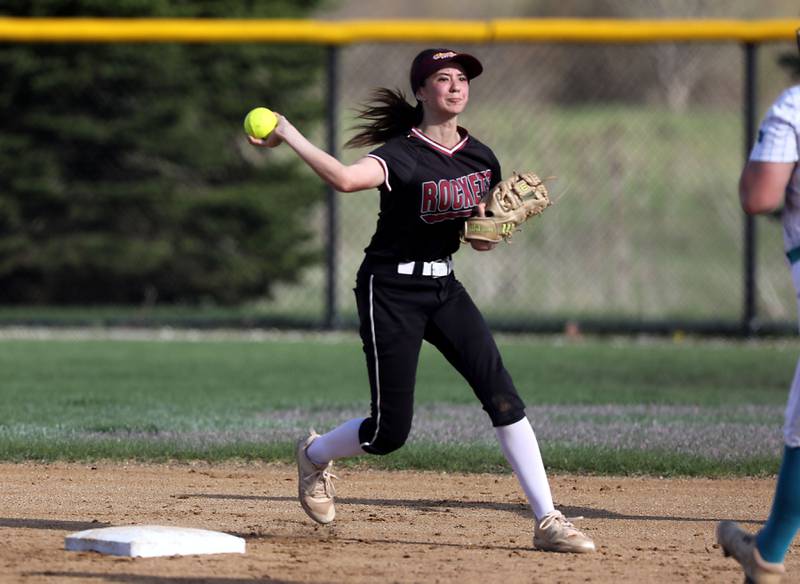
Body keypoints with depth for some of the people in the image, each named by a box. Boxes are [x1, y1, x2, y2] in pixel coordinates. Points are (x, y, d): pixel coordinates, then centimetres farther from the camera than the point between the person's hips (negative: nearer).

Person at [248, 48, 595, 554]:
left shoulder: (482, 159, 4)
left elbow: (483, 241, 15)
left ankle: (548, 521, -10)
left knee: (501, 393, -11)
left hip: (444, 285, 5)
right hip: (391, 289, -5)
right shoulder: (402, 155, -16)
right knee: (390, 431, -3)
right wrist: (288, 135, -43)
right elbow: (347, 178, -38)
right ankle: (315, 455, 31)